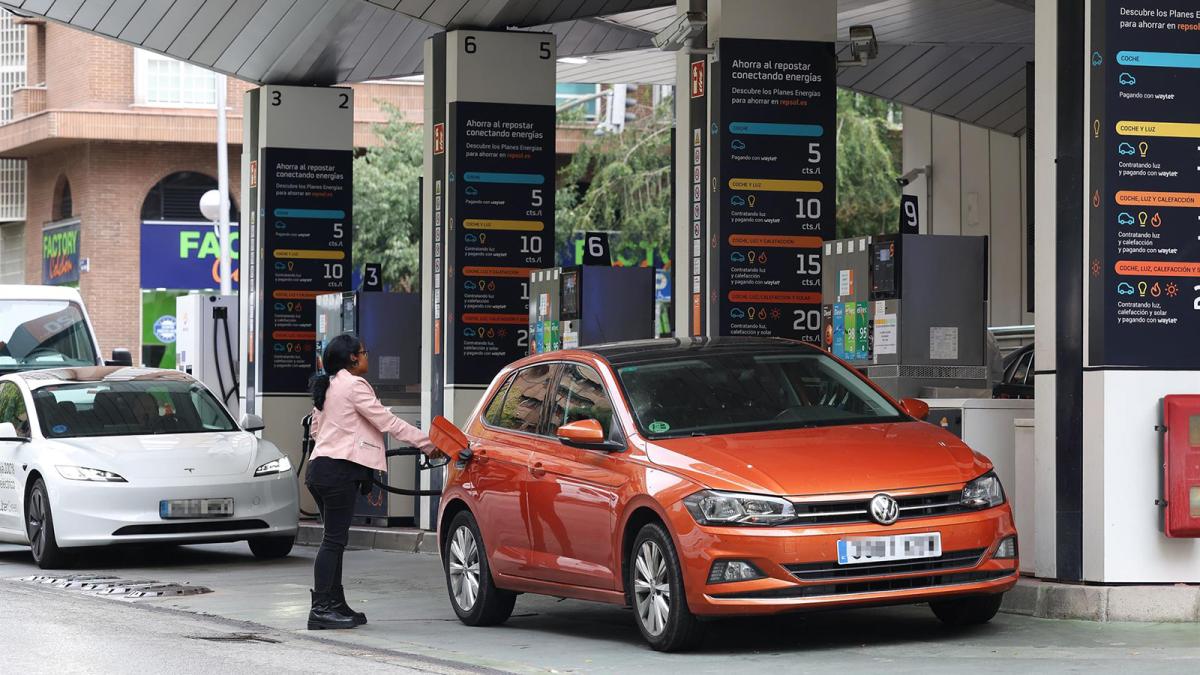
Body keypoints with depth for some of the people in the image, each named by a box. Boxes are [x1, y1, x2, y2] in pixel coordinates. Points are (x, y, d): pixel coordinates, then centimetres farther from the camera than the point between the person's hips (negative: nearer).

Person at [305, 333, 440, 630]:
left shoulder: (327, 386, 18)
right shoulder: (353, 385, -11)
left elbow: (315, 428, 27)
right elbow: (388, 422, -12)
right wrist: (427, 444, -6)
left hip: (321, 470, 10)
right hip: (338, 471, -10)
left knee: (335, 539, 13)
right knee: (334, 540, -9)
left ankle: (336, 605, 16)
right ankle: (321, 609, -11)